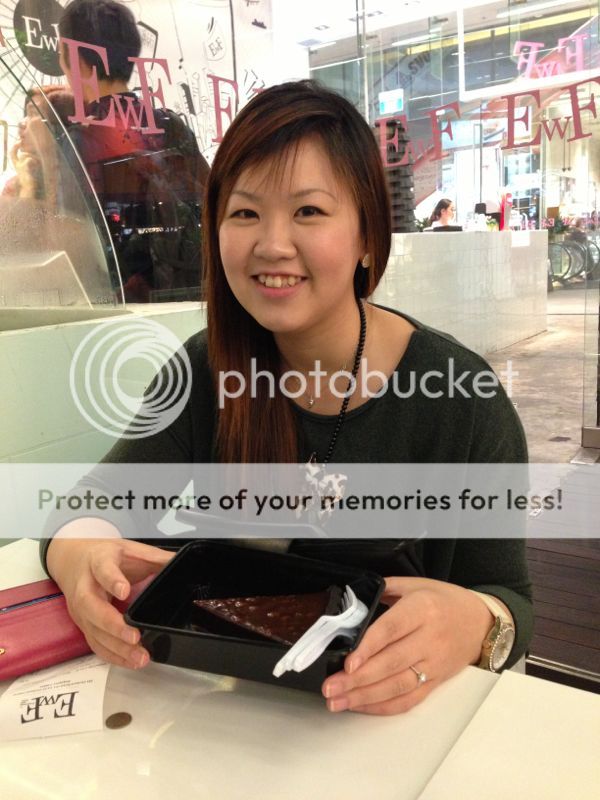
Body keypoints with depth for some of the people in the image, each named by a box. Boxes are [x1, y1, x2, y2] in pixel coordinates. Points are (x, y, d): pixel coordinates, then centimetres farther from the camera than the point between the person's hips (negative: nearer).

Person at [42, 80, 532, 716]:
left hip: (395, 710, -3)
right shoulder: (207, 368, -5)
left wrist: (476, 624, -33)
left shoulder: (461, 396, -15)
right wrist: (77, 552, -29)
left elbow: (509, 598, -9)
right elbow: (102, 502, -6)